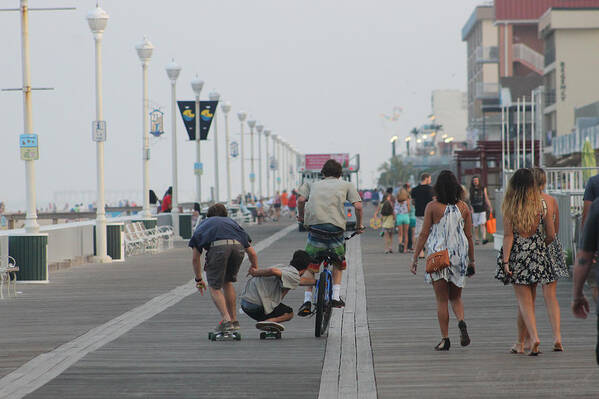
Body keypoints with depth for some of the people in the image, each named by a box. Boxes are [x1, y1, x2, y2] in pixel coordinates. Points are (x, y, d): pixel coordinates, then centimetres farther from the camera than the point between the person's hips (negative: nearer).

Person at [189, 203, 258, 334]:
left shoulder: (204, 225, 36)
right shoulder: (231, 222, 40)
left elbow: (195, 258, 34)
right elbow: (252, 253, 35)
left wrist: (198, 279, 47)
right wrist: (255, 270, 51)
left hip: (218, 247, -3)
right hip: (238, 246, 3)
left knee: (215, 287, 10)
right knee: (228, 282, 25)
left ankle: (226, 320, -7)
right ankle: (234, 320, 25)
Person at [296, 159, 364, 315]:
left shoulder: (314, 184, 24)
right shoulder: (346, 185, 19)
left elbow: (301, 200, 8)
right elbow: (358, 206, 7)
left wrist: (301, 217, 23)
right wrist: (359, 225, 20)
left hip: (315, 225, 1)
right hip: (336, 227, -1)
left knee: (309, 266, 11)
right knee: (338, 263, 22)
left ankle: (307, 300, -2)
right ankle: (336, 297, 12)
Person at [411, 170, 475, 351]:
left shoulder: (432, 207, -6)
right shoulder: (463, 207, 3)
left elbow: (424, 234, -7)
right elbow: (469, 236, 6)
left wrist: (415, 258, -1)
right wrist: (471, 260, 14)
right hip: (459, 255, 3)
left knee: (442, 300, 5)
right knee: (456, 297, 16)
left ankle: (445, 339, 5)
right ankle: (461, 322, -12)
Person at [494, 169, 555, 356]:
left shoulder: (509, 207, -6)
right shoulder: (544, 205, -2)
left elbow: (508, 235, -9)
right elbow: (550, 235, 1)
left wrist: (505, 261, -8)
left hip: (517, 256, -2)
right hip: (536, 256, 2)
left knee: (524, 301, 0)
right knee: (528, 300, 14)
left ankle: (534, 337, -20)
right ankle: (520, 343, 23)